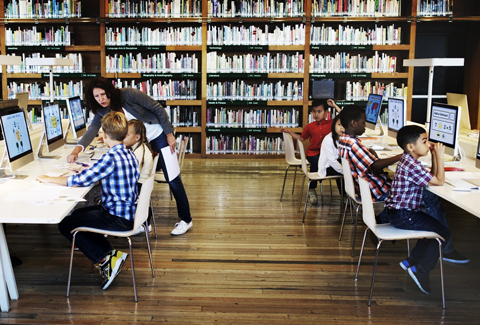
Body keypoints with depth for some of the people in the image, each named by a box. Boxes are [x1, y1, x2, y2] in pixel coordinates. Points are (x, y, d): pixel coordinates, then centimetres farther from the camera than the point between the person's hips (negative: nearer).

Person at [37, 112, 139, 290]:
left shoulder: (111, 158, -22)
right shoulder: (129, 154, 5)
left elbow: (81, 180, -20)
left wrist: (49, 179, -8)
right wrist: (91, 170, 19)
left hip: (118, 218, -9)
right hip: (129, 212, 9)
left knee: (65, 224, 1)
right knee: (78, 213, 24)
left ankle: (104, 259, 3)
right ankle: (110, 254, 14)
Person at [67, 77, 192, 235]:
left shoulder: (129, 94, -22)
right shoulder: (102, 111, -7)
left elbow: (157, 109, -17)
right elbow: (92, 130, -20)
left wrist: (169, 134, -17)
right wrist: (76, 150, -38)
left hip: (159, 135, -6)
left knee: (172, 179, -2)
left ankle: (185, 220, 10)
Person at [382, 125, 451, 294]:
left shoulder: (407, 160, 9)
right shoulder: (412, 166, -23)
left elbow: (432, 178, 15)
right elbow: (439, 181, -19)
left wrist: (434, 156, 6)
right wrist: (440, 156, -12)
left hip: (396, 212, 10)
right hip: (403, 215, -10)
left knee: (434, 226, 21)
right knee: (443, 233, -2)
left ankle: (411, 261, 23)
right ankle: (421, 272, 5)